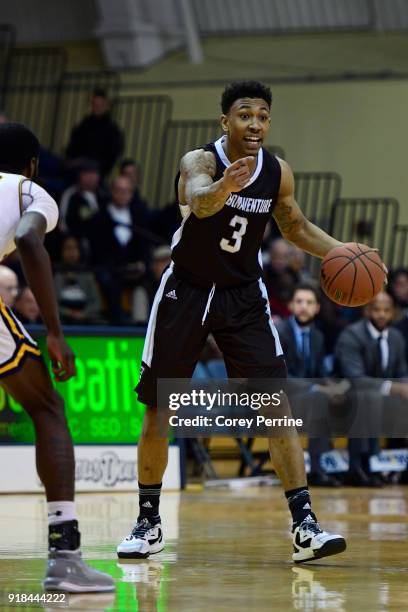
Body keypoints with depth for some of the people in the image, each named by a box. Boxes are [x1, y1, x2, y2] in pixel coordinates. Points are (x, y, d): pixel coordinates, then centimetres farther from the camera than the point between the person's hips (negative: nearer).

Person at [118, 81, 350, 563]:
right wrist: (225, 185, -66)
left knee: (277, 407, -12)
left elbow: (295, 226, 14)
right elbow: (200, 202, -43)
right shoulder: (200, 161, -19)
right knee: (157, 413, 4)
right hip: (185, 292, -2)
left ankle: (304, 526, -13)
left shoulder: (278, 173, -5)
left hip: (243, 297, 2)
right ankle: (148, 524, 21)